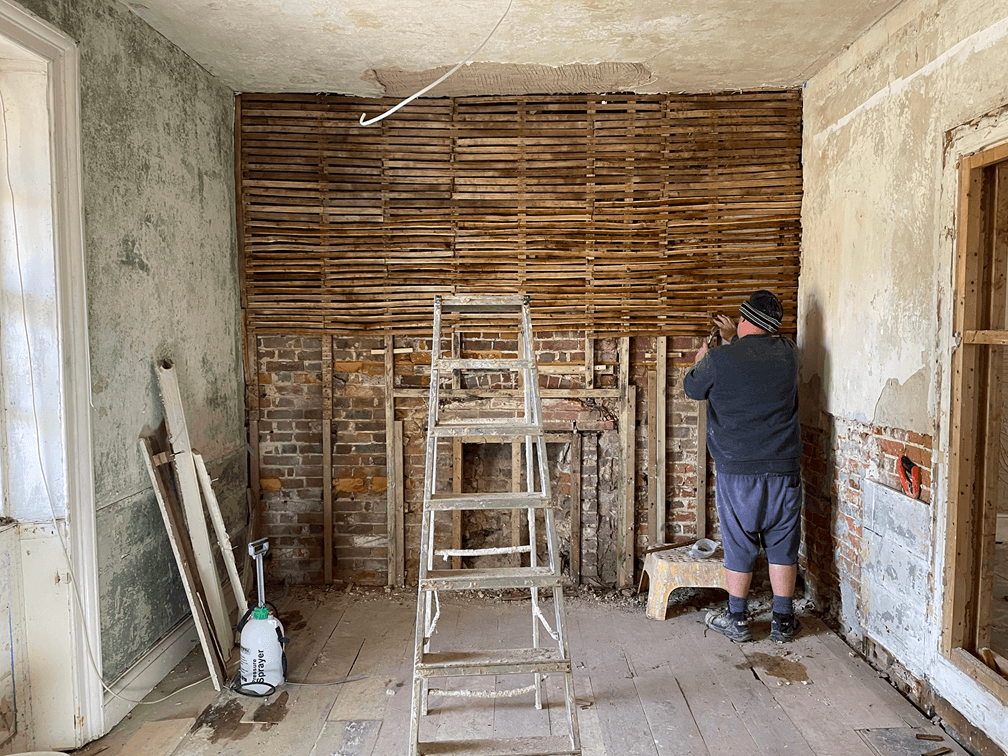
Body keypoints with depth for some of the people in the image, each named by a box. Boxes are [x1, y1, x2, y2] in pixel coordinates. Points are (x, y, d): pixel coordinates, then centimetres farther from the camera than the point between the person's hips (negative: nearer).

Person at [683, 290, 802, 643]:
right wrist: (734, 339, 32)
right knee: (782, 545, 13)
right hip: (783, 468, 3)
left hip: (737, 471, -3)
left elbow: (693, 388, 7)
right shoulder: (789, 353, 0)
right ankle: (783, 621, 23)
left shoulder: (720, 359, -12)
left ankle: (737, 620, 21)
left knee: (739, 545, 9)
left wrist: (701, 359, 25)